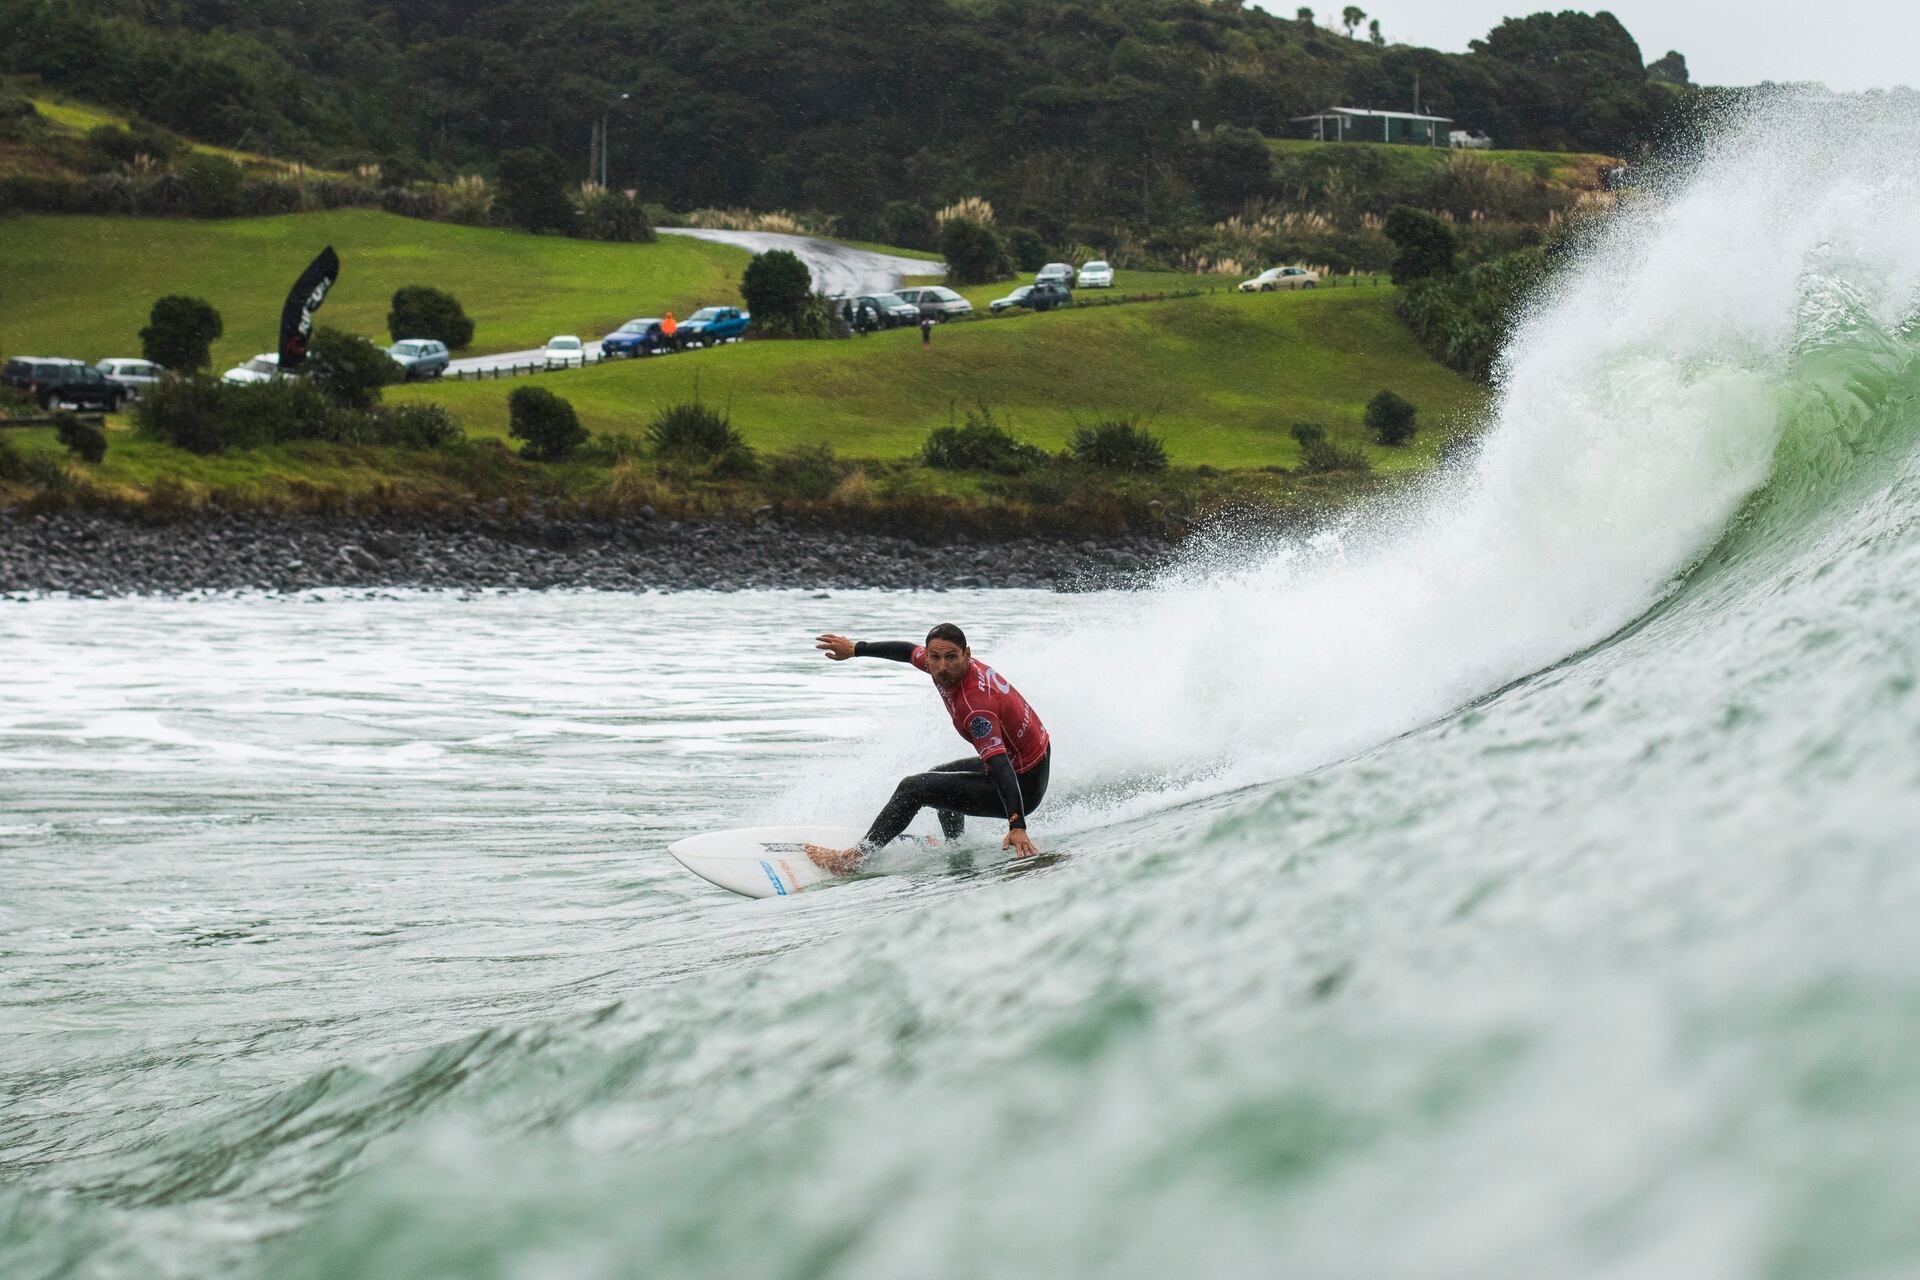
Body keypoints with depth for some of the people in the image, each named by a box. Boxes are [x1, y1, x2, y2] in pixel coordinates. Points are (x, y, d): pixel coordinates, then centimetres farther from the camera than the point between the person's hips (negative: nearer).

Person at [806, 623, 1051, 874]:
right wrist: (855, 649, 23)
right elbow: (910, 651, 14)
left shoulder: (975, 706, -33)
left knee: (913, 788, -11)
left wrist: (1017, 826, -48)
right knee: (940, 776, 33)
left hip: (1024, 785, -9)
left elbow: (1001, 767, -40)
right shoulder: (950, 667, -7)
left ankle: (852, 858, -4)